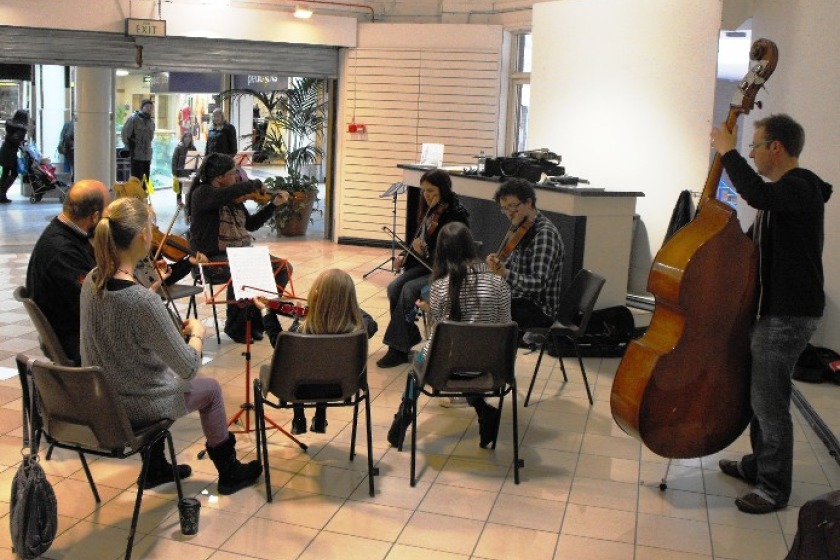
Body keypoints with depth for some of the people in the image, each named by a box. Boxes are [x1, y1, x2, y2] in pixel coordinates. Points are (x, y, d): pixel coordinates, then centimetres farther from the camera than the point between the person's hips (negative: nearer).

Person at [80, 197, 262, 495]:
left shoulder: (92, 281, -10)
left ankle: (155, 468, 44)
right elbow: (189, 368, -25)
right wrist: (197, 332, -7)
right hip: (137, 406, -7)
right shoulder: (144, 302, -33)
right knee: (210, 388, 21)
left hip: (98, 398, 7)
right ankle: (229, 473, 39)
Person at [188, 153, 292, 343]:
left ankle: (255, 316, 4)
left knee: (284, 268, -7)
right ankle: (236, 326, -14)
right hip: (214, 258, -8)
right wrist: (255, 184, -17)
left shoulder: (234, 197, 13)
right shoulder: (202, 193, -11)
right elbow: (231, 191, -32)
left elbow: (251, 224, 22)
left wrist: (274, 204, 16)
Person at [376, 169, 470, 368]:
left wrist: (426, 251, -27)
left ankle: (399, 348, -15)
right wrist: (405, 256, 4)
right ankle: (409, 340, -7)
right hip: (425, 264, 7)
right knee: (394, 288, -16)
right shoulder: (430, 211, 6)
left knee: (408, 290, -26)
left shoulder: (457, 214, -16)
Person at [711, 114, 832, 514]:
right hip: (771, 308, 10)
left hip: (787, 315, -10)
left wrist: (727, 151, -26)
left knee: (769, 400, -4)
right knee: (759, 393, 20)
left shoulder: (799, 188, -17)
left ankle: (774, 488, 9)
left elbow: (757, 194, -39)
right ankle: (759, 465, 35)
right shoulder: (782, 192, 15)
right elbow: (753, 241, 25)